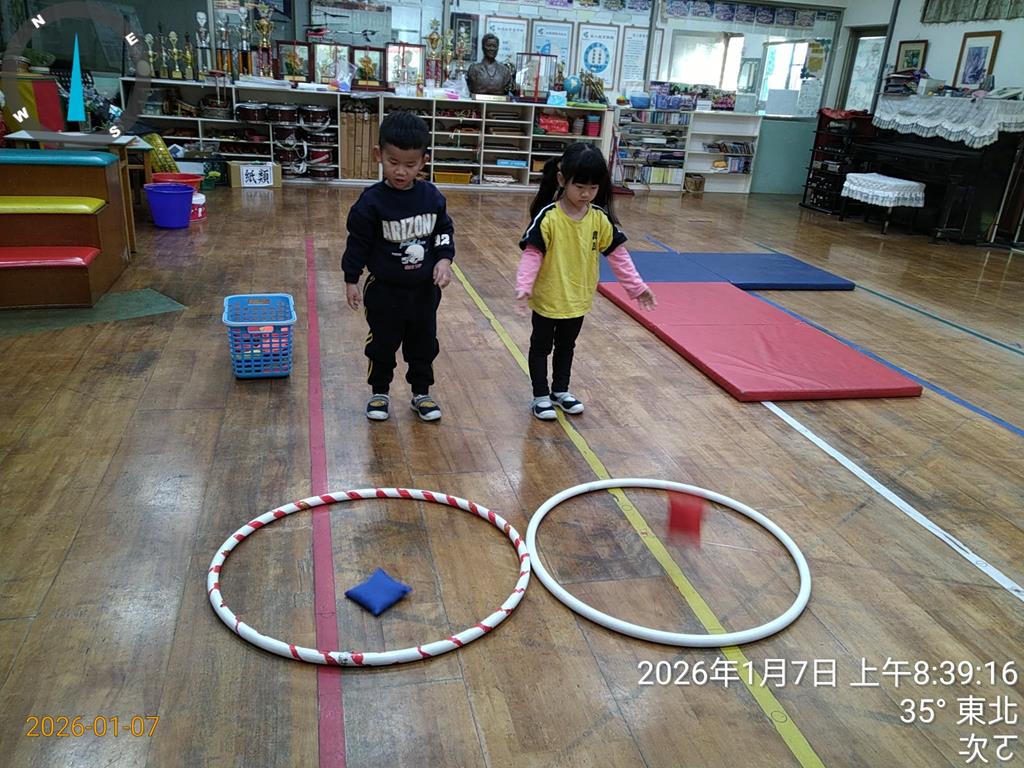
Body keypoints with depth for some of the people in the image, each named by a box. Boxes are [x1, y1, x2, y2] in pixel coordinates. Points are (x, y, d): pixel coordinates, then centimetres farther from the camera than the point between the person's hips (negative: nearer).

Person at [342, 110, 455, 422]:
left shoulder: (432, 197, -6)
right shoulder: (371, 202, -15)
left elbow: (444, 232, 7)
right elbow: (358, 244, -9)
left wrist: (444, 260, -8)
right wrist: (351, 281, -5)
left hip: (424, 290, 3)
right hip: (385, 291, -3)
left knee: (424, 345, 15)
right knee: (382, 345, 12)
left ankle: (421, 393, 32)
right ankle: (379, 392, 32)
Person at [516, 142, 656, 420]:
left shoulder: (600, 219, -7)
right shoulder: (547, 217, -21)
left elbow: (617, 254, 0)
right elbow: (532, 254, -22)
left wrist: (636, 286, 0)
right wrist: (523, 287, -34)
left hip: (578, 299, 5)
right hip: (547, 298, -5)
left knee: (566, 346, 22)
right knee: (541, 347, 13)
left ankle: (560, 390, 41)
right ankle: (541, 396, 28)